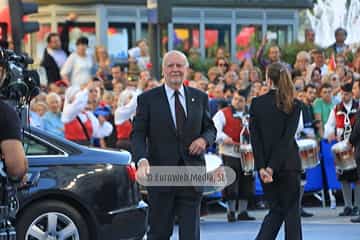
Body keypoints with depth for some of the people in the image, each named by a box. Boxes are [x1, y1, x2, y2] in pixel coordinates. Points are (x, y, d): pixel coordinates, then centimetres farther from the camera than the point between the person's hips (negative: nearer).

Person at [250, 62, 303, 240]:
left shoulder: (257, 103, 0)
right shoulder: (294, 105, -4)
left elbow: (254, 137, -5)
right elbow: (288, 138, -12)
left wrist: (262, 167, -7)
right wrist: (272, 168, -14)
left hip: (264, 166, 2)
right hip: (288, 164, -2)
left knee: (276, 210, 14)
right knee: (292, 210, 7)